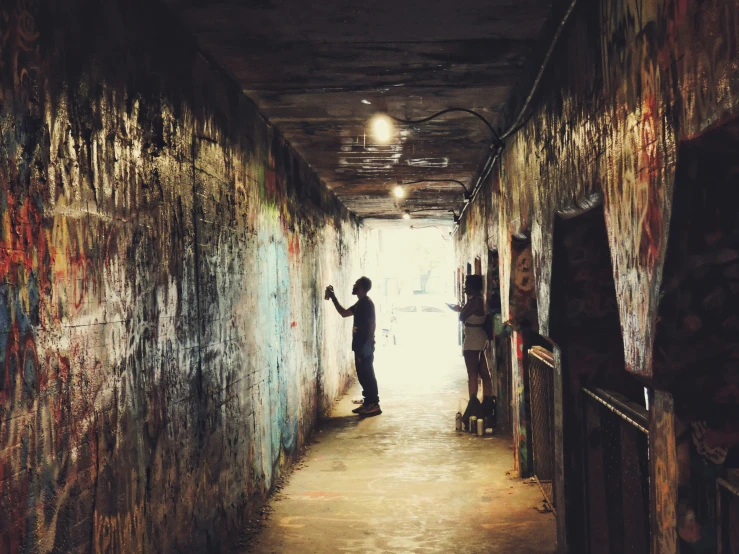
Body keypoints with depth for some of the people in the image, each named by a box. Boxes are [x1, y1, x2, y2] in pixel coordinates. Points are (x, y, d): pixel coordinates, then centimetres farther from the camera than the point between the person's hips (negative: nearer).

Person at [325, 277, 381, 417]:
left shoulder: (367, 303, -15)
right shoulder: (359, 304, 15)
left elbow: (372, 324, -20)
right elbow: (344, 313, 26)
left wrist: (367, 345, -23)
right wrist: (333, 298, 21)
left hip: (365, 347, -10)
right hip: (359, 346, 10)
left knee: (368, 375, -6)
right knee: (363, 375, 12)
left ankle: (374, 405, -2)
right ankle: (368, 403, 18)